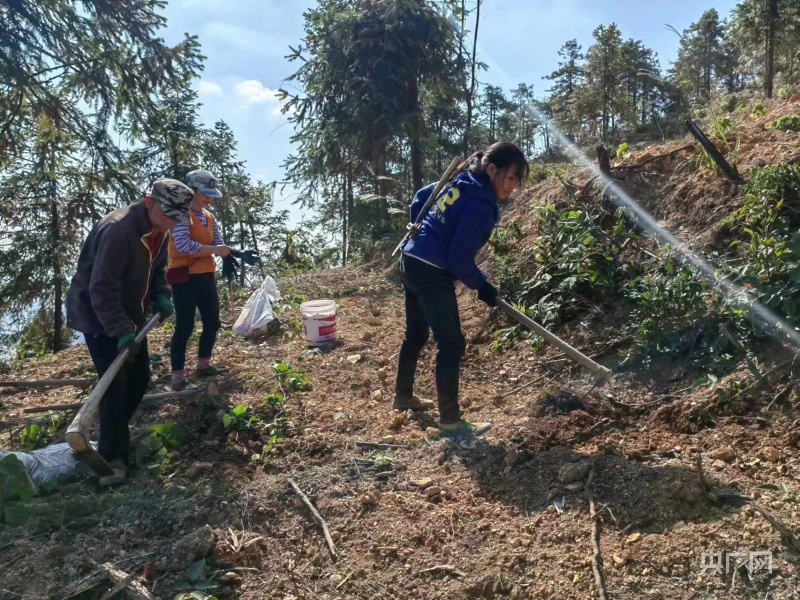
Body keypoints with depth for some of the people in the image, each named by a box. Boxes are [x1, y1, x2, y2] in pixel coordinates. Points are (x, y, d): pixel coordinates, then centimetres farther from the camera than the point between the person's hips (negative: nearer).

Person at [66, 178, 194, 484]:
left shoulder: (158, 230, -3)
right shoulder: (118, 229, -31)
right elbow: (102, 289, -32)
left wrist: (162, 296, -4)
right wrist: (122, 332, -35)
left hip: (128, 314, 9)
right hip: (97, 316, -8)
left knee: (140, 378, 12)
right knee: (115, 384, -9)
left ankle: (114, 435, 32)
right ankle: (112, 455, 3)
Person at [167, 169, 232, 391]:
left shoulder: (209, 217, 13)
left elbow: (218, 242, 5)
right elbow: (183, 245, -26)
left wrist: (228, 253, -17)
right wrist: (214, 250, -22)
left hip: (206, 276, 8)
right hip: (185, 277, -8)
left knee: (212, 322, 14)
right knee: (185, 326, -4)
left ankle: (204, 365, 30)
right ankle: (178, 377, 4)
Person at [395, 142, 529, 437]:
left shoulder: (460, 182, 8)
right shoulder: (481, 205, -19)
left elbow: (420, 198, 20)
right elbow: (459, 257, -19)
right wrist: (481, 285, -5)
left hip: (411, 262, 10)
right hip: (432, 274, -10)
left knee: (416, 333, 23)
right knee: (452, 344, -2)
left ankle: (403, 395, 39)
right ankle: (450, 421, 6)